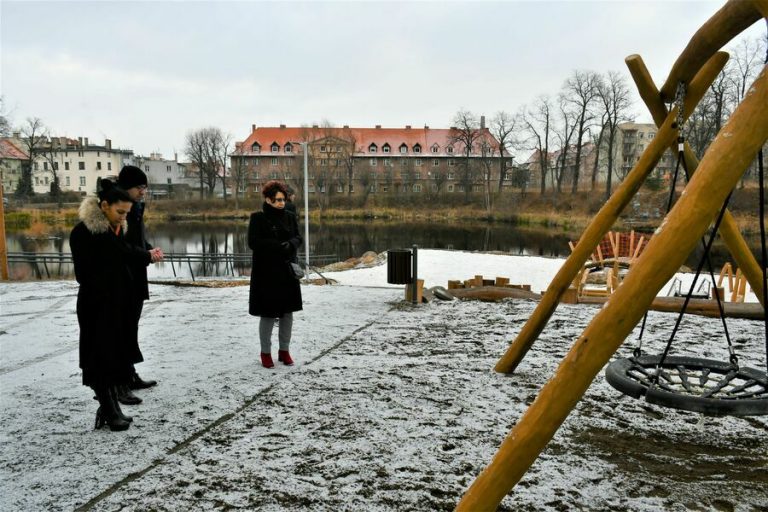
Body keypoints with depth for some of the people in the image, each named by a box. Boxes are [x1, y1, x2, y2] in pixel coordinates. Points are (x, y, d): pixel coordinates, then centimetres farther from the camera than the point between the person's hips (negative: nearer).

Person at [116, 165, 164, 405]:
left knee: (132, 327, 15)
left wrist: (151, 250, -2)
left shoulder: (136, 209, 11)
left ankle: (130, 376, 26)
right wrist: (147, 255, -22)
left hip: (136, 277, 9)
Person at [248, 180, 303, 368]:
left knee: (287, 311, 8)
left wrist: (290, 245, -16)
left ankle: (284, 350, 21)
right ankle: (266, 353, 15)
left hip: (288, 271, 5)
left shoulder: (290, 217, 9)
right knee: (268, 313, -1)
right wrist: (279, 246, -20)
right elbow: (253, 242, -12)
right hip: (266, 273, -4)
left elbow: (298, 238, 8)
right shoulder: (257, 218, -5)